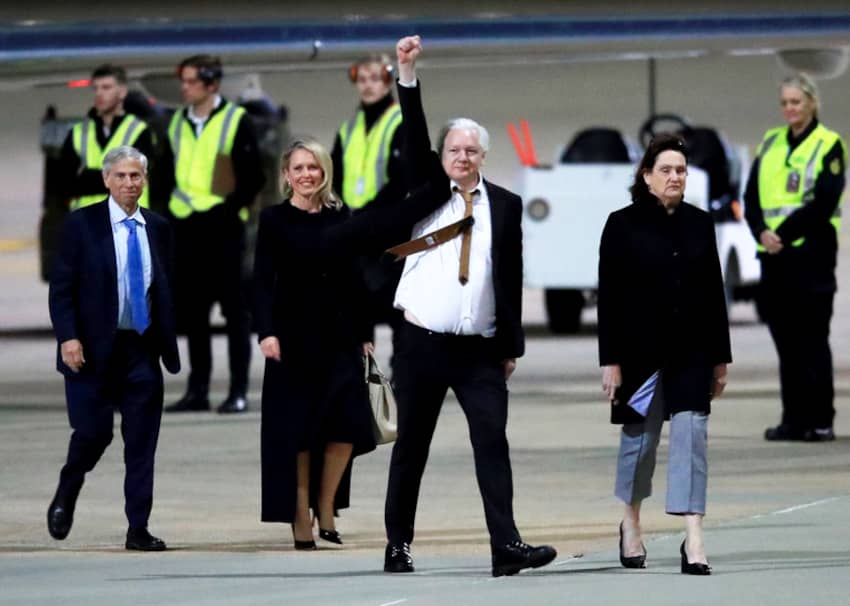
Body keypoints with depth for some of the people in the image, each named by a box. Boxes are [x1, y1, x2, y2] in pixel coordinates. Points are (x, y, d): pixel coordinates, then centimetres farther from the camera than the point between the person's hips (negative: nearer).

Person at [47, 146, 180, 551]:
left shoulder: (157, 228, 9)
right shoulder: (82, 224, -3)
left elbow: (165, 288, 13)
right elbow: (62, 287, -5)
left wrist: (169, 344, 7)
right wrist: (68, 338, -16)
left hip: (143, 350, 3)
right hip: (94, 348, -3)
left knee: (141, 443, 0)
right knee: (93, 432, -6)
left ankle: (138, 530, 4)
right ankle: (64, 499, 23)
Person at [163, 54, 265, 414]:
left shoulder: (235, 121, -4)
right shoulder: (178, 124, 14)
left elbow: (254, 176, -5)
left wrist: (232, 207, -14)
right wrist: (172, 209, 8)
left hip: (222, 226, -6)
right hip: (187, 227, 6)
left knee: (234, 310, -3)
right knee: (191, 311, 7)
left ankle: (239, 391, -3)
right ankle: (197, 390, 13)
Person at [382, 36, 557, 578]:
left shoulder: (505, 205, 6)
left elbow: (512, 278, 6)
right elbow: (414, 136, -7)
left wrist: (512, 346, 4)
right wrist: (408, 74, -19)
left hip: (480, 349, 0)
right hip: (424, 343, 0)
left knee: (493, 441, -8)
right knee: (411, 446, 6)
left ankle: (507, 545, -12)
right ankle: (398, 545, 14)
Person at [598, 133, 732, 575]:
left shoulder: (699, 224, 7)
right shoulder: (623, 225, -3)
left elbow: (714, 292, 10)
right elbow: (609, 297, -5)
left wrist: (720, 357, 8)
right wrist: (610, 360, -9)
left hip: (691, 351, 2)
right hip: (642, 351, -2)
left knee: (691, 433, -8)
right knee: (640, 435, 8)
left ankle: (694, 539, -14)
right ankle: (631, 523, 31)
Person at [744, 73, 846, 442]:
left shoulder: (828, 146, -3)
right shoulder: (770, 143, 14)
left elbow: (823, 204, -12)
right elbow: (752, 197, 10)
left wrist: (784, 234, -17)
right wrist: (762, 232, -8)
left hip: (811, 253, -6)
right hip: (773, 256, 6)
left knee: (812, 340, -6)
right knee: (785, 340, 7)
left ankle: (820, 421, -3)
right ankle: (793, 419, 11)